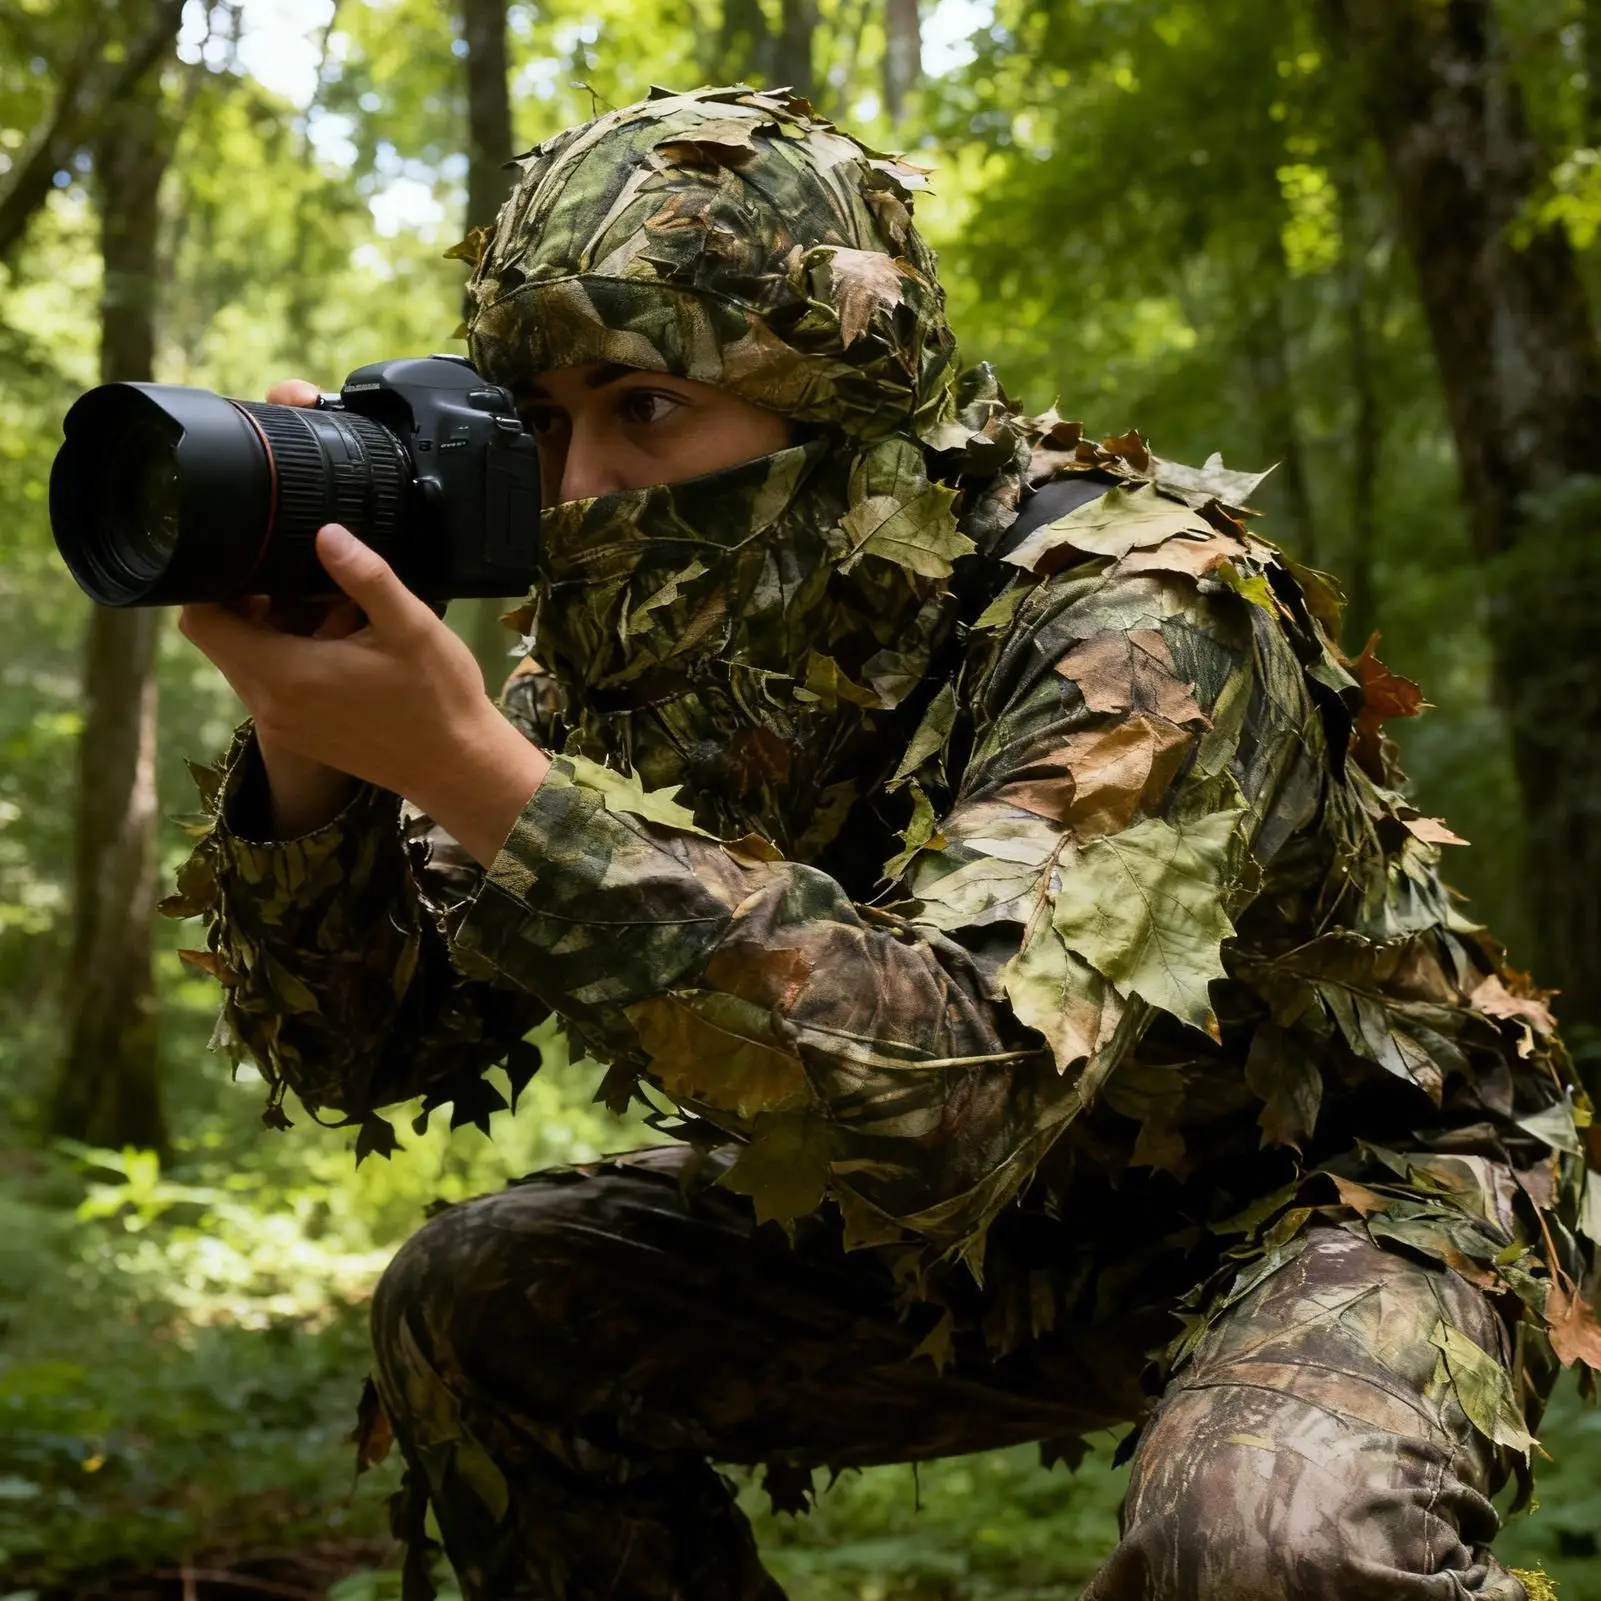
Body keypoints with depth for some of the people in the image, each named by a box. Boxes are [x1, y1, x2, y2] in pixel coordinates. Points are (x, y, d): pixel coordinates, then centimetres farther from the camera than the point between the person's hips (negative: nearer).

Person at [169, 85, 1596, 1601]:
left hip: (1336, 1194, -6)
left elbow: (946, 1095, -45)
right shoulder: (641, 661, -10)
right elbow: (356, 1041, -11)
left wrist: (478, 770, -48)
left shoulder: (1133, 617, -30)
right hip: (971, 1224, 6)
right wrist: (305, 747, -31)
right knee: (468, 1315, -6)